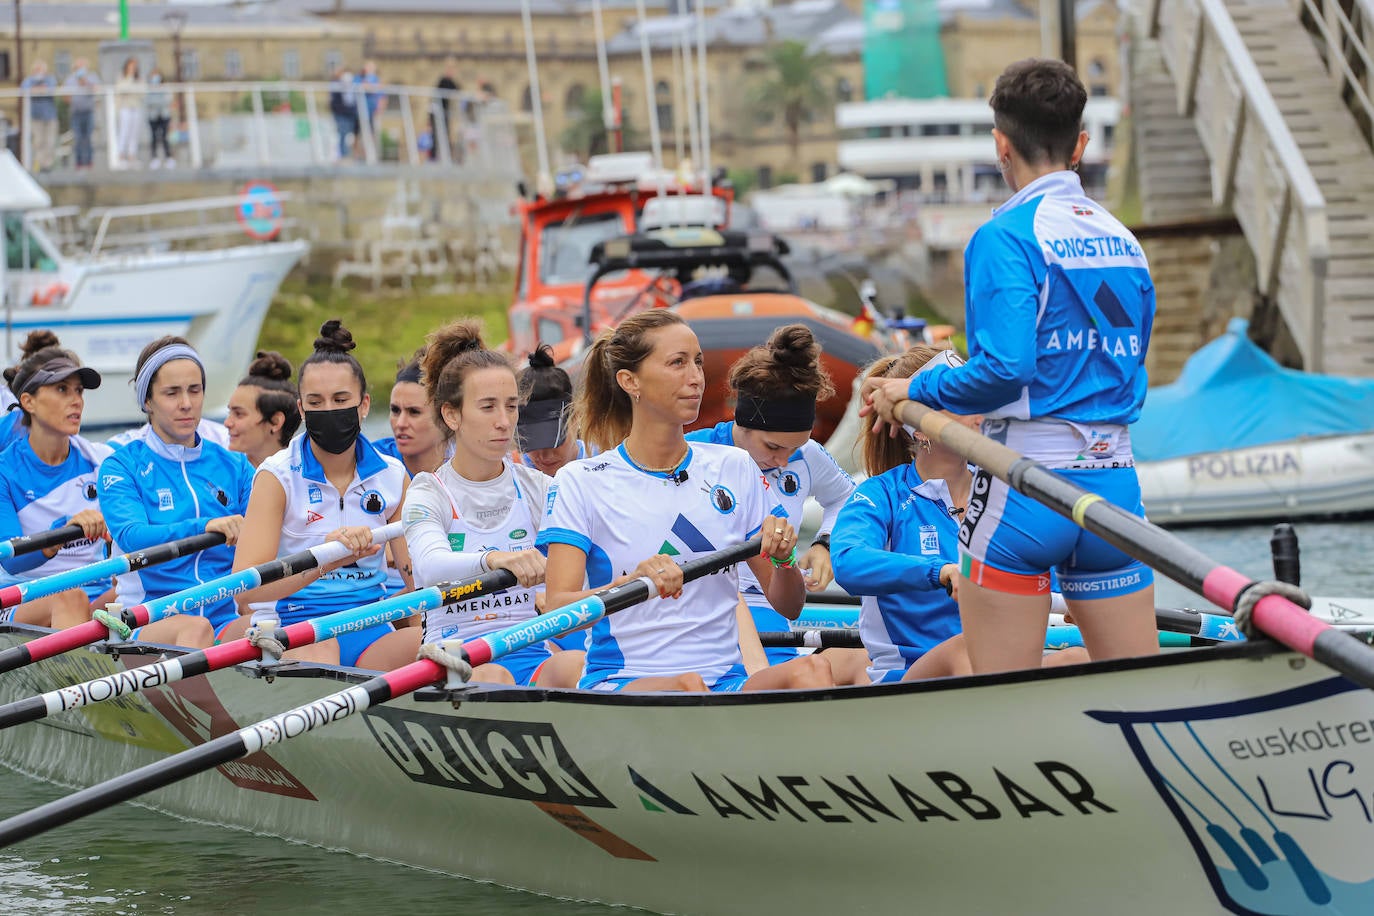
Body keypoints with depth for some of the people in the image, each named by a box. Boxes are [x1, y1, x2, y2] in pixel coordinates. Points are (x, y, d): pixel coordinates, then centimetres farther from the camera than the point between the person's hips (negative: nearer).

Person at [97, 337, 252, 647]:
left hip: (226, 616, 3)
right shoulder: (121, 467, 5)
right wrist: (203, 527, -31)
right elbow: (131, 537, -14)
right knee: (195, 628, -38)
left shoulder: (234, 467, 16)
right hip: (149, 620, -3)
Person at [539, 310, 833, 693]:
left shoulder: (734, 469, 12)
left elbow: (787, 607, 15)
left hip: (724, 681, 3)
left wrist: (783, 559, -8)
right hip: (618, 687, -3)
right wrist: (633, 583, -30)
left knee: (811, 669, -30)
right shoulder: (581, 483, 2)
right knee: (687, 685, -38)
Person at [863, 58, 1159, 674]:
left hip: (1025, 486, -6)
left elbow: (1004, 367, -18)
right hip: (1115, 483, 6)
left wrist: (914, 389, -4)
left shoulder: (1005, 236, -9)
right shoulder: (1123, 241, 12)